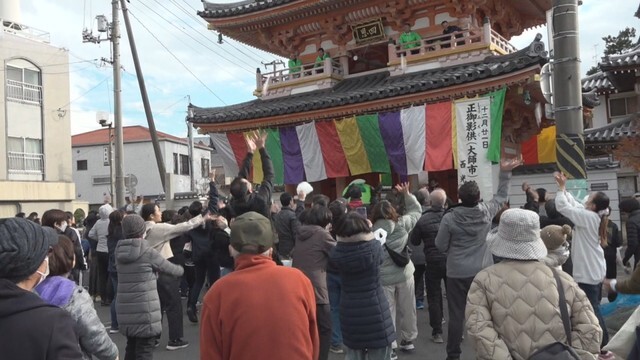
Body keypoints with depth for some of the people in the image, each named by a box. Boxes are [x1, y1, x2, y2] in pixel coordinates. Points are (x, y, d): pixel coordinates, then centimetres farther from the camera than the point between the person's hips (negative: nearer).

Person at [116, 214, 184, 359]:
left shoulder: (119, 252, 6)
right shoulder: (148, 252, -11)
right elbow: (169, 268, 2)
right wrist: (181, 269, 22)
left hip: (125, 311, 6)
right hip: (145, 311, -6)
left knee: (131, 348, 20)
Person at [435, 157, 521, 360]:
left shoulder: (449, 218, -13)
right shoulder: (486, 212, -7)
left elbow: (440, 246, -5)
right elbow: (501, 196, 12)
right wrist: (505, 173, 15)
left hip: (456, 273, -2)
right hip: (479, 272, 2)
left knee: (456, 315, 4)